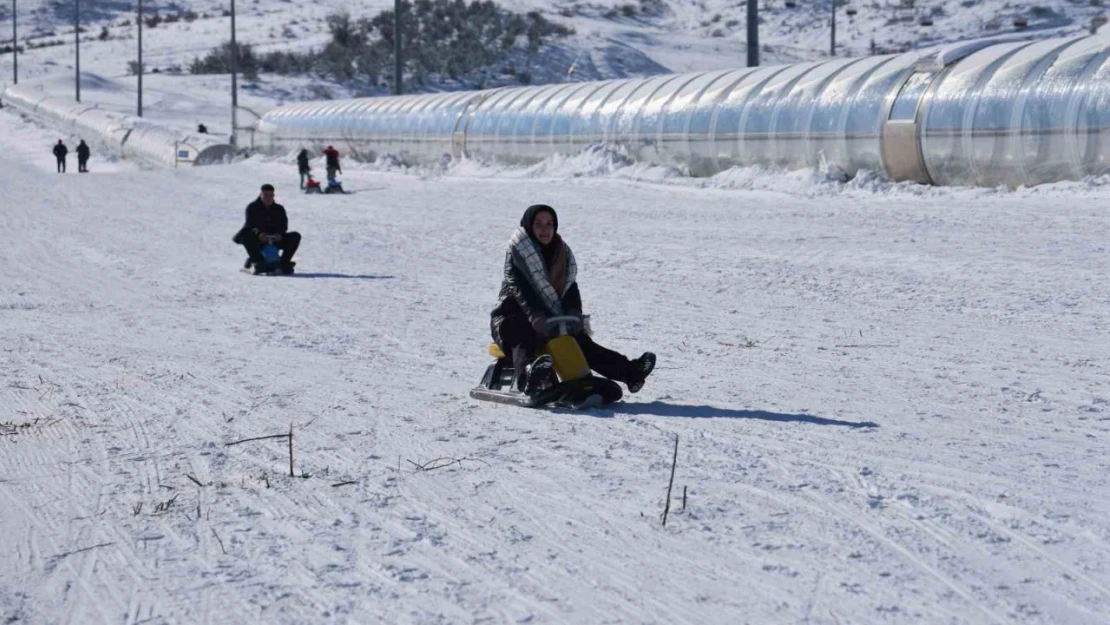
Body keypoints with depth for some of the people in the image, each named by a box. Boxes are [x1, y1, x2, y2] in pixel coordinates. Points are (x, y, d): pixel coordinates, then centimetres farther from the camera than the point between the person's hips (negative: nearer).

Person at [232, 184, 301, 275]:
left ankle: (284, 262, -17)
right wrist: (259, 233, -35)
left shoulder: (279, 209, 10)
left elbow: (283, 225, -1)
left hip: (275, 240, 3)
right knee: (246, 234, -36)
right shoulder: (252, 207, 1)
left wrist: (279, 234, -25)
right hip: (257, 241, -3)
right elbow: (250, 224, -14)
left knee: (295, 236, -16)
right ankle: (258, 261, -38)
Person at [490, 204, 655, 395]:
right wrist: (536, 316, -36)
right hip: (514, 317, -5)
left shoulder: (562, 252, 13)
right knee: (523, 343, -36)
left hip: (550, 320, 5)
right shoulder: (517, 252, -6)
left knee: (581, 341, -13)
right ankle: (528, 375, -70)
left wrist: (574, 312, -18)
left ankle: (629, 372, -24)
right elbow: (520, 288, -20)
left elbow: (570, 286, 3)